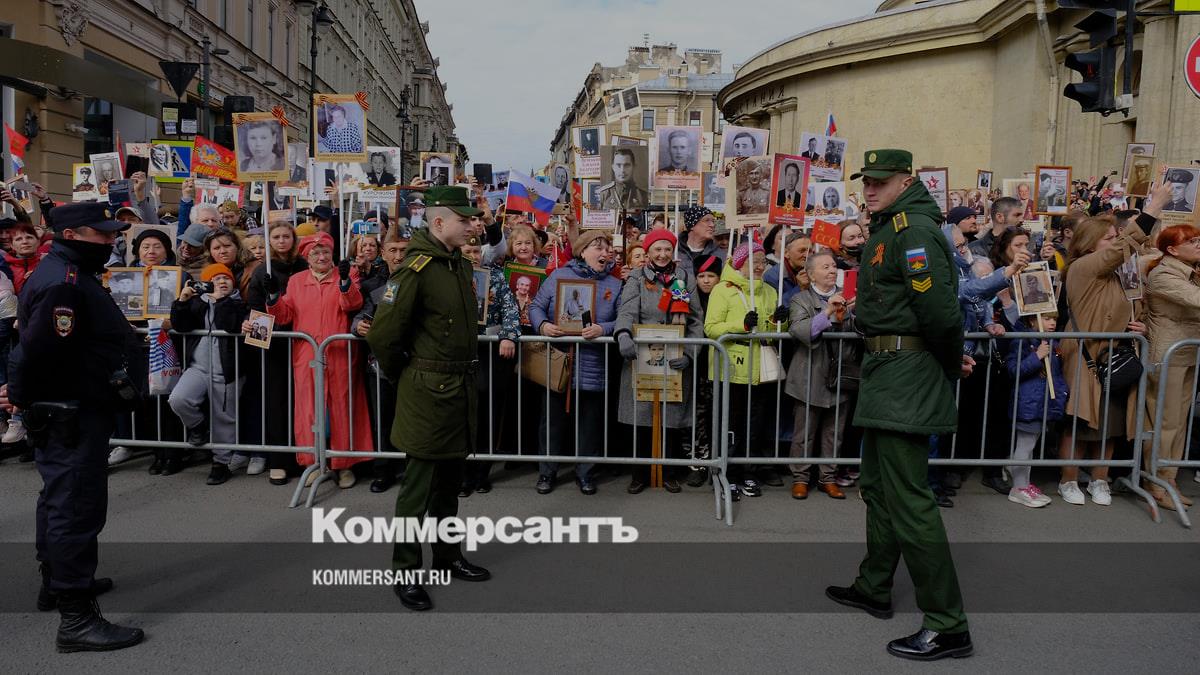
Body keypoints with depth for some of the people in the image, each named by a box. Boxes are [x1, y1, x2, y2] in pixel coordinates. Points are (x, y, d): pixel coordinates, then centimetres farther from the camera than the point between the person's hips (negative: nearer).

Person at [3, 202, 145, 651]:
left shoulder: (71, 276, 14)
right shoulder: (62, 284, -21)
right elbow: (38, 348, -28)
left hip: (73, 414, 11)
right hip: (73, 415, -11)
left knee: (60, 498, 23)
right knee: (77, 507, -8)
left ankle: (56, 582, 40)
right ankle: (75, 618, -3)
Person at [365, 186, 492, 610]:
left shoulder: (461, 265, 10)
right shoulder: (417, 267, -17)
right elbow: (383, 333, -17)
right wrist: (398, 374, -3)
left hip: (461, 388, 8)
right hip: (428, 392, -8)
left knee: (450, 480, 18)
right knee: (419, 486, 1)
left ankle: (447, 556, 32)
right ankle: (404, 572, 14)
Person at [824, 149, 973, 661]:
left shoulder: (912, 228, -16)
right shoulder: (890, 226, 17)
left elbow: (938, 308, -25)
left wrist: (950, 361, -9)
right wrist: (953, 356, 13)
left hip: (905, 371, -11)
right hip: (888, 369, 11)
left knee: (908, 497, -10)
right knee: (877, 484, 20)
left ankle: (947, 626, -2)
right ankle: (873, 589, 35)